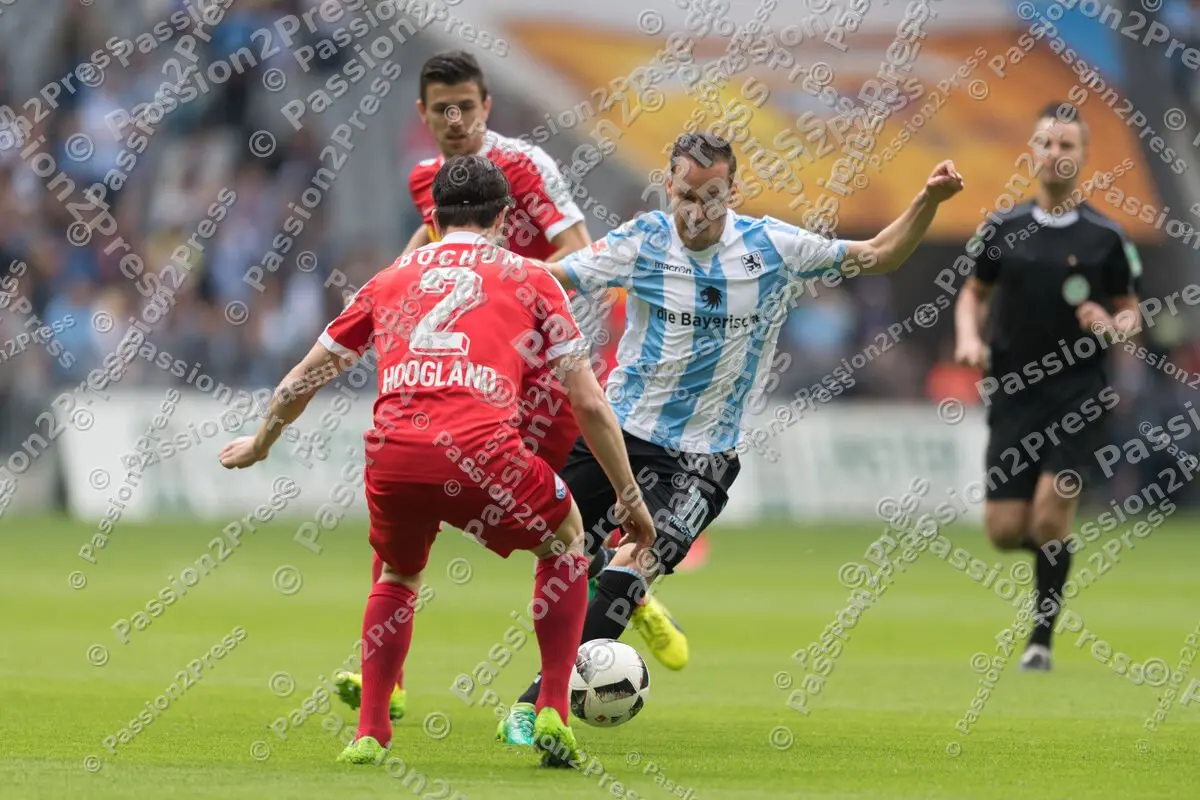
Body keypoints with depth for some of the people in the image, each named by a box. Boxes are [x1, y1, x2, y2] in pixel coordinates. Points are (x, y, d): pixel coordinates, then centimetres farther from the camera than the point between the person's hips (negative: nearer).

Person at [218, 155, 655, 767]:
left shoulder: (392, 279, 27)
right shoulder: (527, 279, 19)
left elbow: (301, 382, 36)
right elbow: (588, 403, 15)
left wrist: (260, 443, 54)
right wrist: (630, 497, 23)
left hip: (391, 458, 3)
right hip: (483, 456, -2)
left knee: (397, 575, 33)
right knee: (565, 537, 27)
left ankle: (370, 733, 24)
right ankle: (553, 713, 17)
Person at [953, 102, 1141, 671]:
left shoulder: (1106, 237, -1)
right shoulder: (1004, 230, 4)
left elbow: (1131, 311, 8)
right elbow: (974, 293, 15)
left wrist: (1112, 326, -14)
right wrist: (969, 337, -4)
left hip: (1079, 395, -2)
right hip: (1014, 394, 2)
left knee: (1048, 521, -15)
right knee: (1005, 530, -1)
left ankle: (1041, 638, 1)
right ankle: (1055, 546, 34)